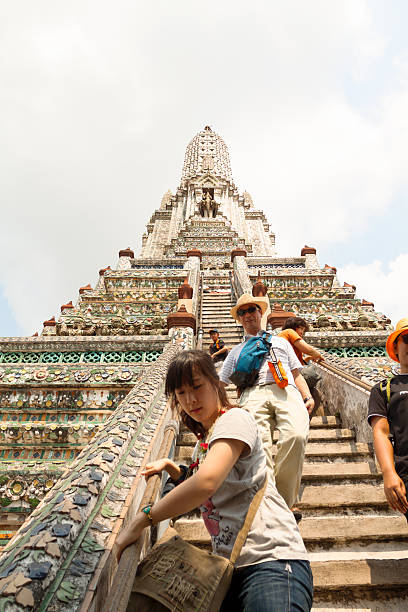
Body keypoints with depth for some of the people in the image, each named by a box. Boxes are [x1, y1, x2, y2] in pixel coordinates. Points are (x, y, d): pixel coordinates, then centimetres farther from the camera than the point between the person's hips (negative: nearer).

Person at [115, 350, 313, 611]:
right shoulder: (204, 439, 17)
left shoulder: (235, 419, -10)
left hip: (272, 559, -8)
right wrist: (171, 467, 14)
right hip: (234, 568, 8)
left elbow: (206, 482, -26)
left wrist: (140, 522, -18)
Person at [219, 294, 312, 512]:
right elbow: (220, 384, 31)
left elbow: (297, 374, 28)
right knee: (258, 443, -31)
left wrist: (308, 397, 9)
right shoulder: (236, 352, 36)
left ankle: (283, 501, -20)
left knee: (296, 436, -31)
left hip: (286, 391, 0)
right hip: (253, 394, 0)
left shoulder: (280, 342, 36)